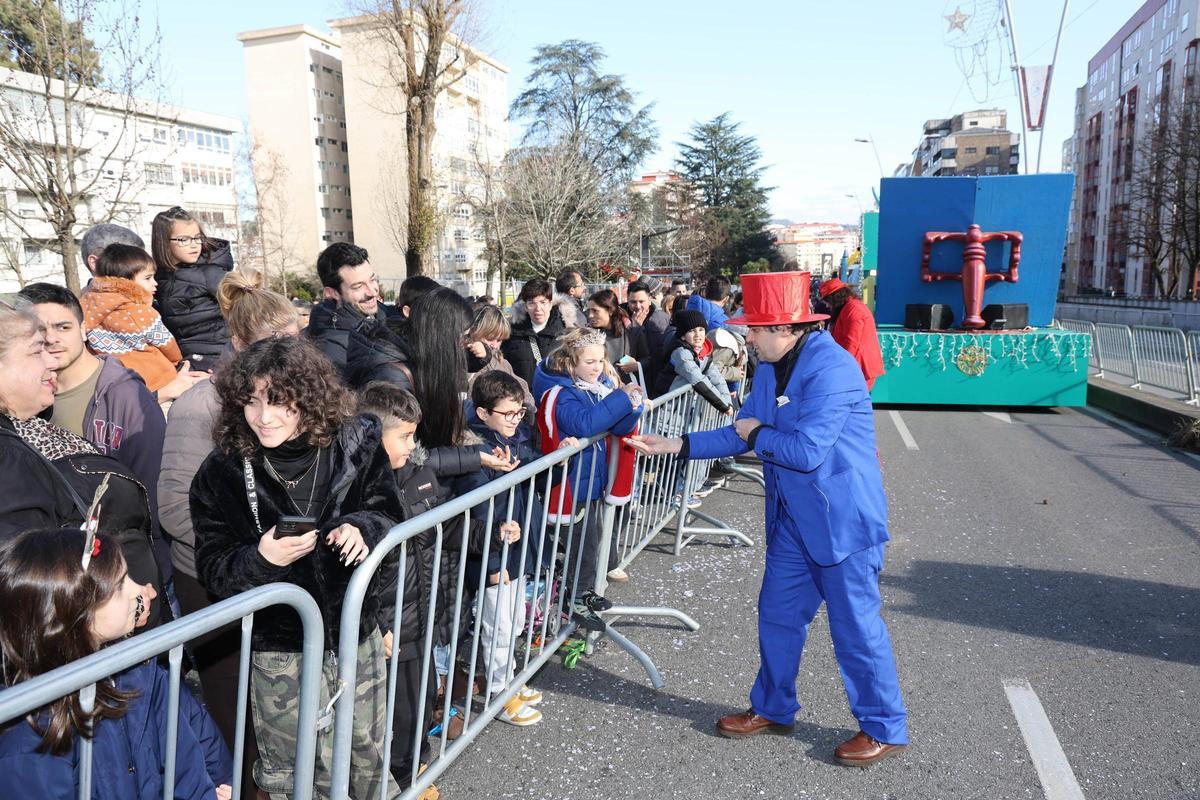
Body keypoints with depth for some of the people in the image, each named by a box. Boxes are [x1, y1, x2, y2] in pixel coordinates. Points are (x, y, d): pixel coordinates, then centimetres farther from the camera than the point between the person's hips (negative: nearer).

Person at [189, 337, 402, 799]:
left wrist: (362, 527, -22)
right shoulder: (222, 472, -12)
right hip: (279, 650, -1)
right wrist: (261, 559, -29)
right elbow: (213, 570, -9)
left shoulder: (356, 443, -10)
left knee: (371, 755, 22)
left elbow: (388, 514, 0)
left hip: (357, 631, 2)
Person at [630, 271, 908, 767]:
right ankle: (772, 709, 36)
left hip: (842, 519, -8)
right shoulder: (769, 370, 5)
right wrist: (675, 445, 7)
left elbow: (806, 451, -29)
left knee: (855, 625, 5)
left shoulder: (831, 368, -23)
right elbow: (742, 434, 12)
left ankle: (884, 729, 25)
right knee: (778, 615, 17)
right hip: (792, 518, 9)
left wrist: (756, 434, -12)